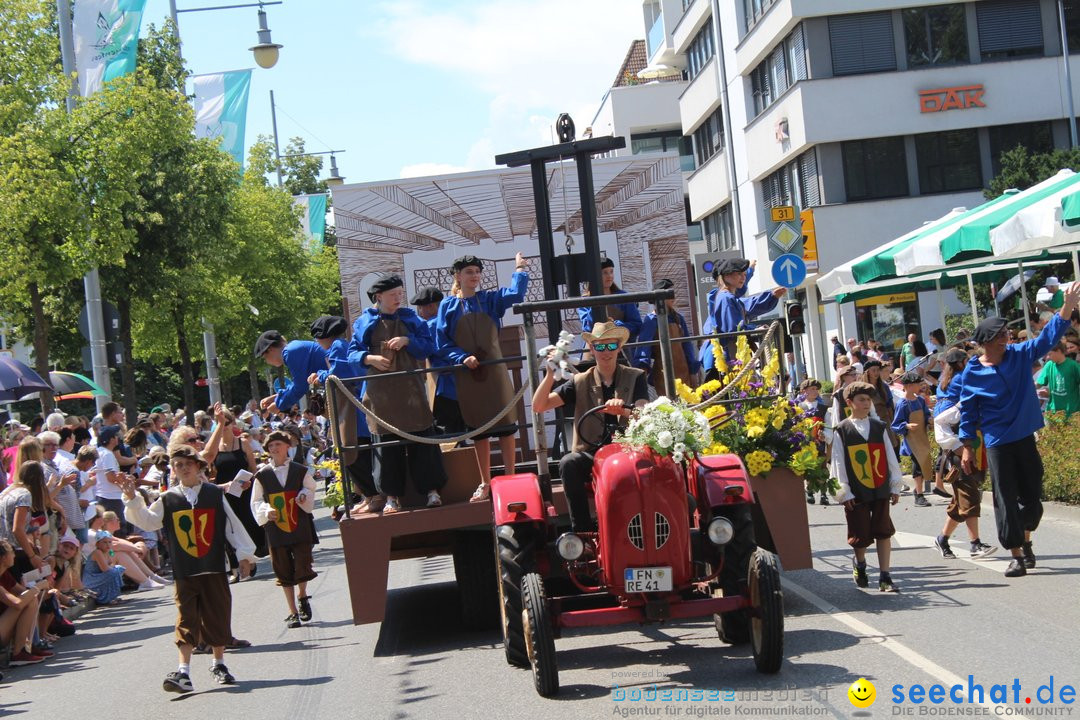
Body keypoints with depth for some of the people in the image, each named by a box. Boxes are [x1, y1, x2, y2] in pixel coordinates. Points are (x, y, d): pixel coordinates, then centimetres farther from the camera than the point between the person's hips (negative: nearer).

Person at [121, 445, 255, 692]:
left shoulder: (215, 494, 4)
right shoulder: (168, 499, 4)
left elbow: (233, 525, 7)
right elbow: (147, 521, -1)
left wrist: (245, 554, 7)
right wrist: (133, 500, -14)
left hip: (214, 569, 1)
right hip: (184, 573, 0)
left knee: (218, 618, 9)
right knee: (186, 621, -4)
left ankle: (219, 664, 27)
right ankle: (183, 672, -7)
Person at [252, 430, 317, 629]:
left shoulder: (300, 471, 2)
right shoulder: (262, 475, 0)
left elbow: (311, 489, 15)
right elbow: (256, 501, 6)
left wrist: (304, 496, -6)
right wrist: (266, 511, -12)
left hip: (300, 527, 0)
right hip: (275, 528, 0)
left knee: (302, 566, -5)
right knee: (284, 571, 4)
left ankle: (303, 597, 27)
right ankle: (293, 612, 15)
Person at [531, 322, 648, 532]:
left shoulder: (635, 377, 12)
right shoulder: (580, 382, 13)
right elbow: (538, 406, 5)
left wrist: (622, 410, -29)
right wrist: (550, 374, -11)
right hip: (591, 455, 1)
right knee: (568, 463, -32)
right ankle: (582, 530, -23)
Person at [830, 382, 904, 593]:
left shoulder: (879, 427, 8)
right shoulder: (842, 430, 0)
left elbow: (890, 458, 10)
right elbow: (838, 464, -2)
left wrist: (895, 487, 7)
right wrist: (844, 493, -7)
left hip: (881, 489, 2)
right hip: (857, 493, -2)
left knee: (884, 532, -1)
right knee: (861, 536, 5)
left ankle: (885, 577, 2)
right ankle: (859, 563, 35)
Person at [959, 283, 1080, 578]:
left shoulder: (1020, 355, 0)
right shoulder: (972, 373, -6)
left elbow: (1047, 338, -6)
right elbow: (968, 412, 0)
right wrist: (967, 447, -1)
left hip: (1025, 437, 3)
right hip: (997, 443, -3)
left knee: (1032, 494, 10)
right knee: (1006, 499, -1)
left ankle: (1025, 541, 34)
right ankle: (1017, 556, 5)